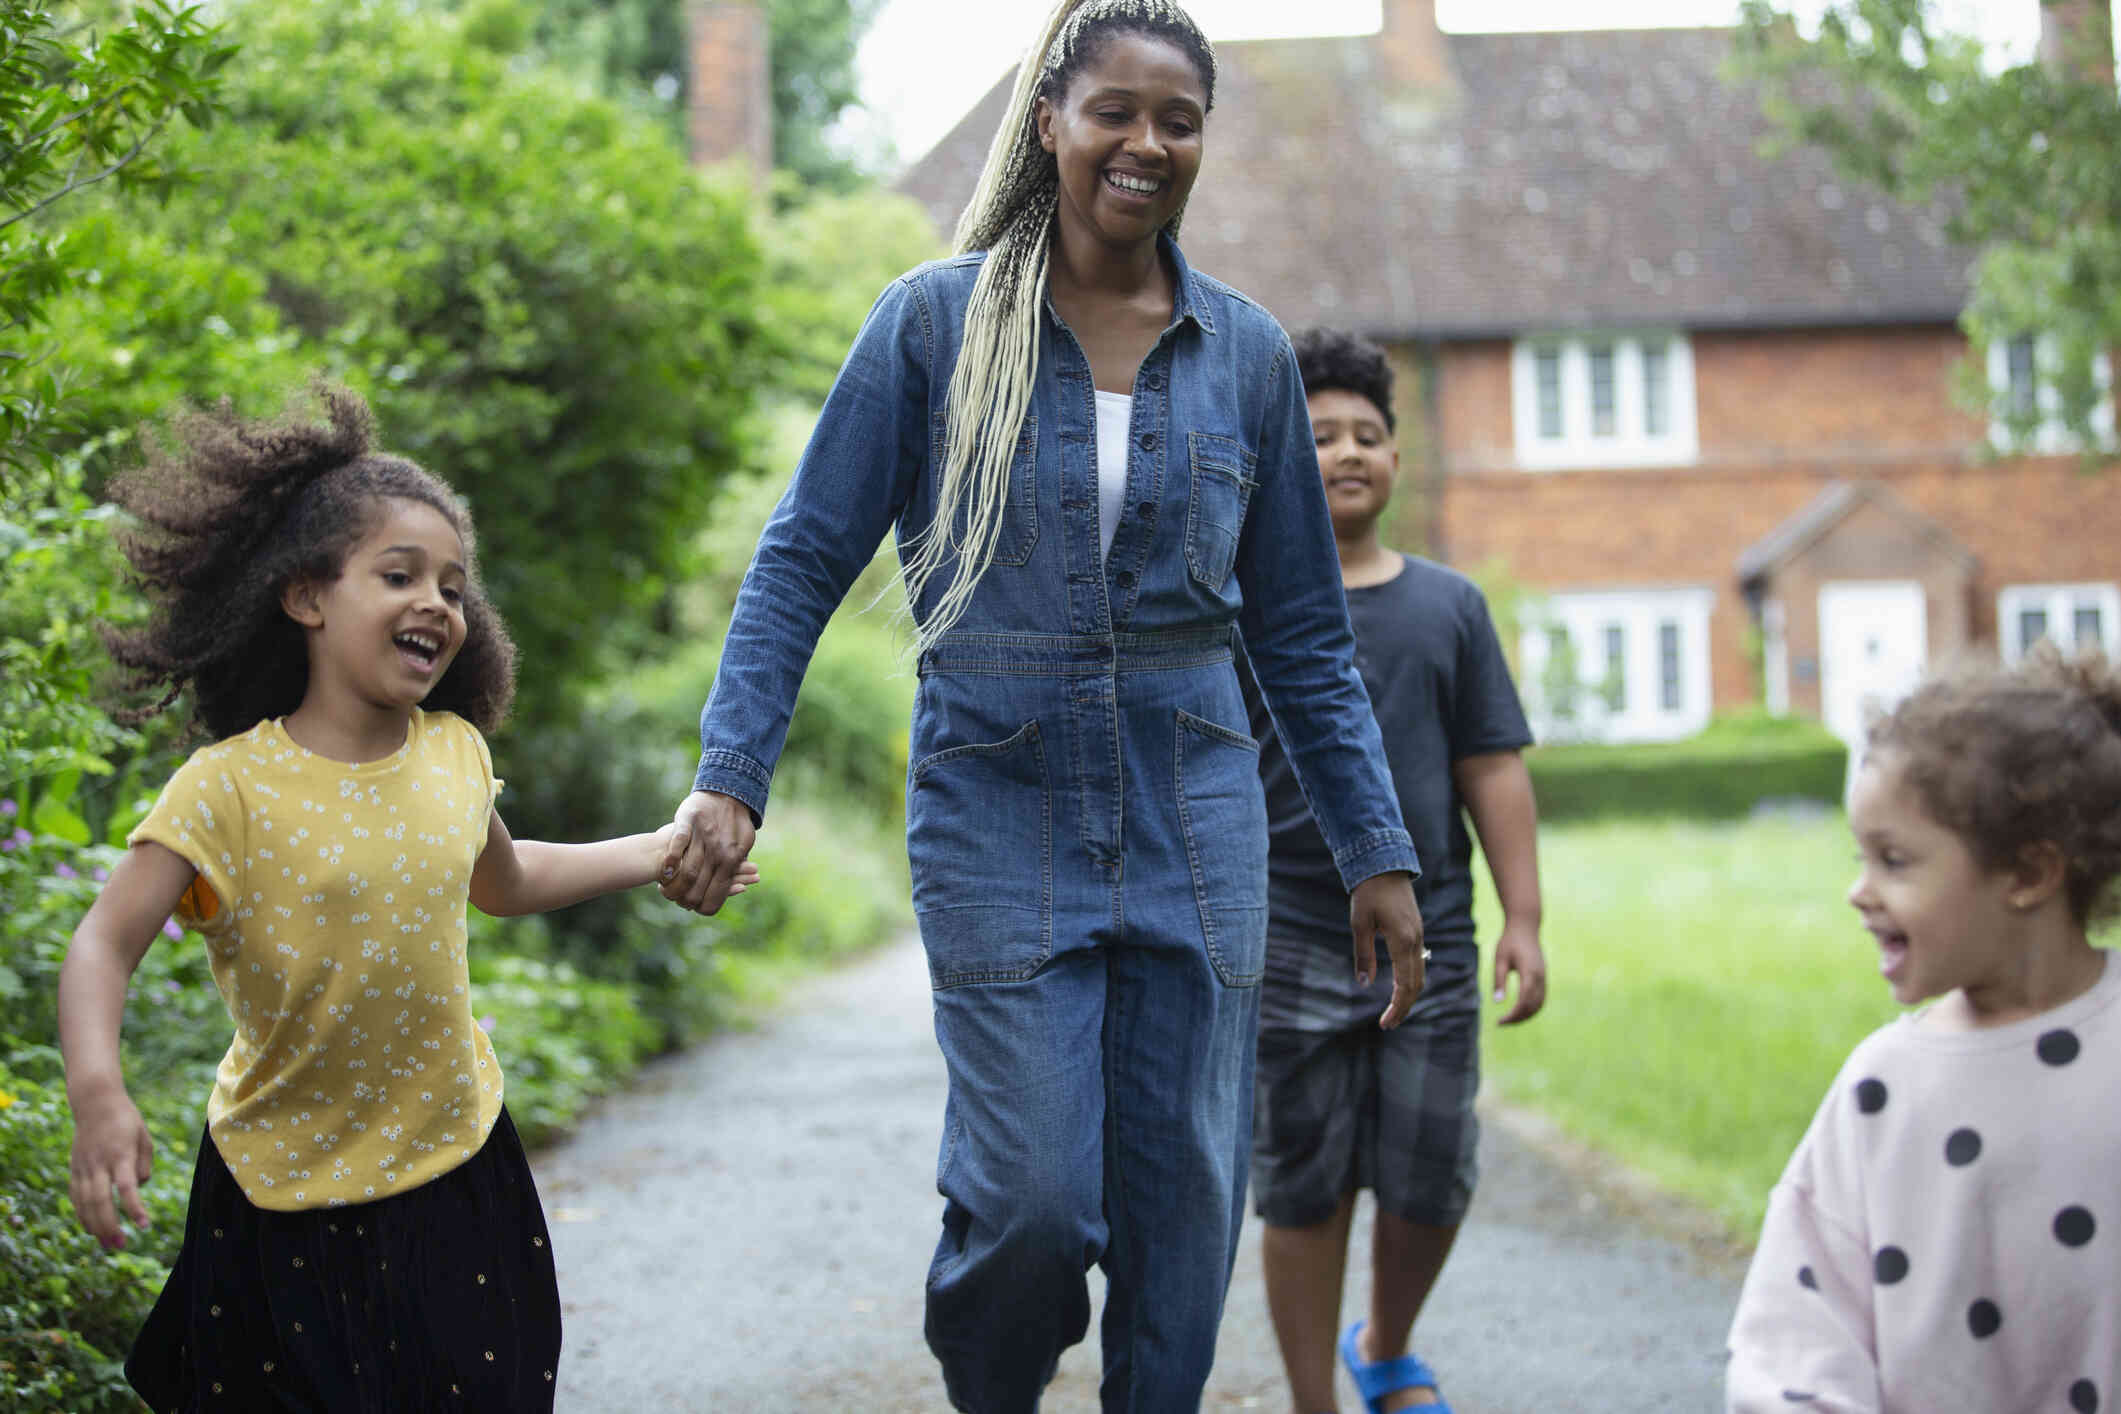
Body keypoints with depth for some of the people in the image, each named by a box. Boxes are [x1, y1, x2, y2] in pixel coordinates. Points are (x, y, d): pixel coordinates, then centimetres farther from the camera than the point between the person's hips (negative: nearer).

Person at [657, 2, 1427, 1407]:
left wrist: (1378, 851, 8)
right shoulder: (937, 320, -2)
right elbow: (806, 560, -1)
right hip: (1000, 816, -3)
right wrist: (730, 774, -12)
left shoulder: (1247, 352, 6)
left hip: (1196, 820, 3)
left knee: (1186, 1204, 4)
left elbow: (1305, 630, 11)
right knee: (1032, 1197, -10)